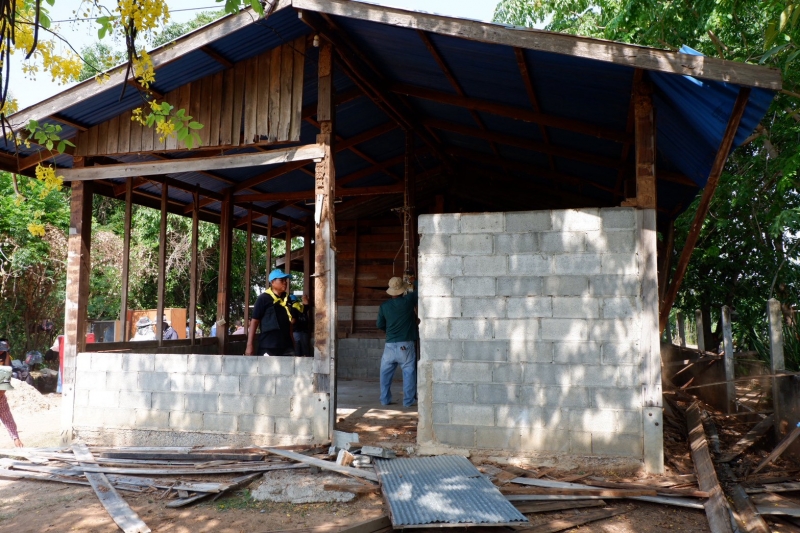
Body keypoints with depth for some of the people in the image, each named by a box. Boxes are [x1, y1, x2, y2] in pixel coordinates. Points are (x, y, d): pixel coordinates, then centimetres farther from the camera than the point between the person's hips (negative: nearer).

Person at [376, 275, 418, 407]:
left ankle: (385, 399, 16)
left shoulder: (384, 306, 1)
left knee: (386, 373, 14)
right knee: (409, 372, 5)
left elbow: (380, 325, 11)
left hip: (390, 345, 2)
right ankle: (408, 400, 5)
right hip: (406, 345, -2)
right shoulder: (408, 300, -8)